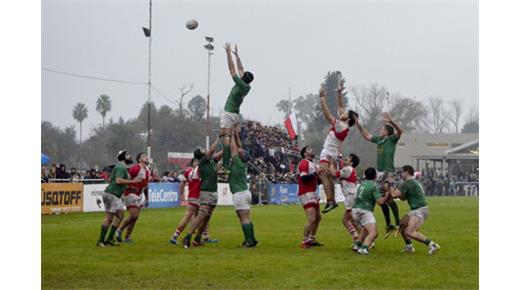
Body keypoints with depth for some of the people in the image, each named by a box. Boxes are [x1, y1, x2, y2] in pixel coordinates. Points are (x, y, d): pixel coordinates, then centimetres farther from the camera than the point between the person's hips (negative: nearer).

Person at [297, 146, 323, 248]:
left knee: (318, 217, 17)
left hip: (313, 194, 10)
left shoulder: (312, 164, 19)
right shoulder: (304, 163, -12)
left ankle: (312, 239, 29)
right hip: (306, 194, -10)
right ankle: (304, 242, -4)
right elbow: (304, 179, -23)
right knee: (311, 219, -14)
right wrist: (315, 173, -21)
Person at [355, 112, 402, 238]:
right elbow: (367, 136, 30)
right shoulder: (379, 139, 16)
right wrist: (359, 125, 25)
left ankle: (398, 223, -15)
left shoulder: (392, 139, -4)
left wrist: (391, 121, -35)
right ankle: (389, 225, 20)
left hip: (388, 172, -8)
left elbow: (400, 131, -23)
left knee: (389, 198, -18)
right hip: (380, 172, 8)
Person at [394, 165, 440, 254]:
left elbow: (395, 194, -15)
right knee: (402, 226, 16)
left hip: (420, 210, -11)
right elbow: (403, 197, 20)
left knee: (410, 232, -19)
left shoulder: (408, 183, -13)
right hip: (415, 210, 11)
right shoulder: (413, 182, 19)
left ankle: (432, 244, -19)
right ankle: (409, 247, 23)